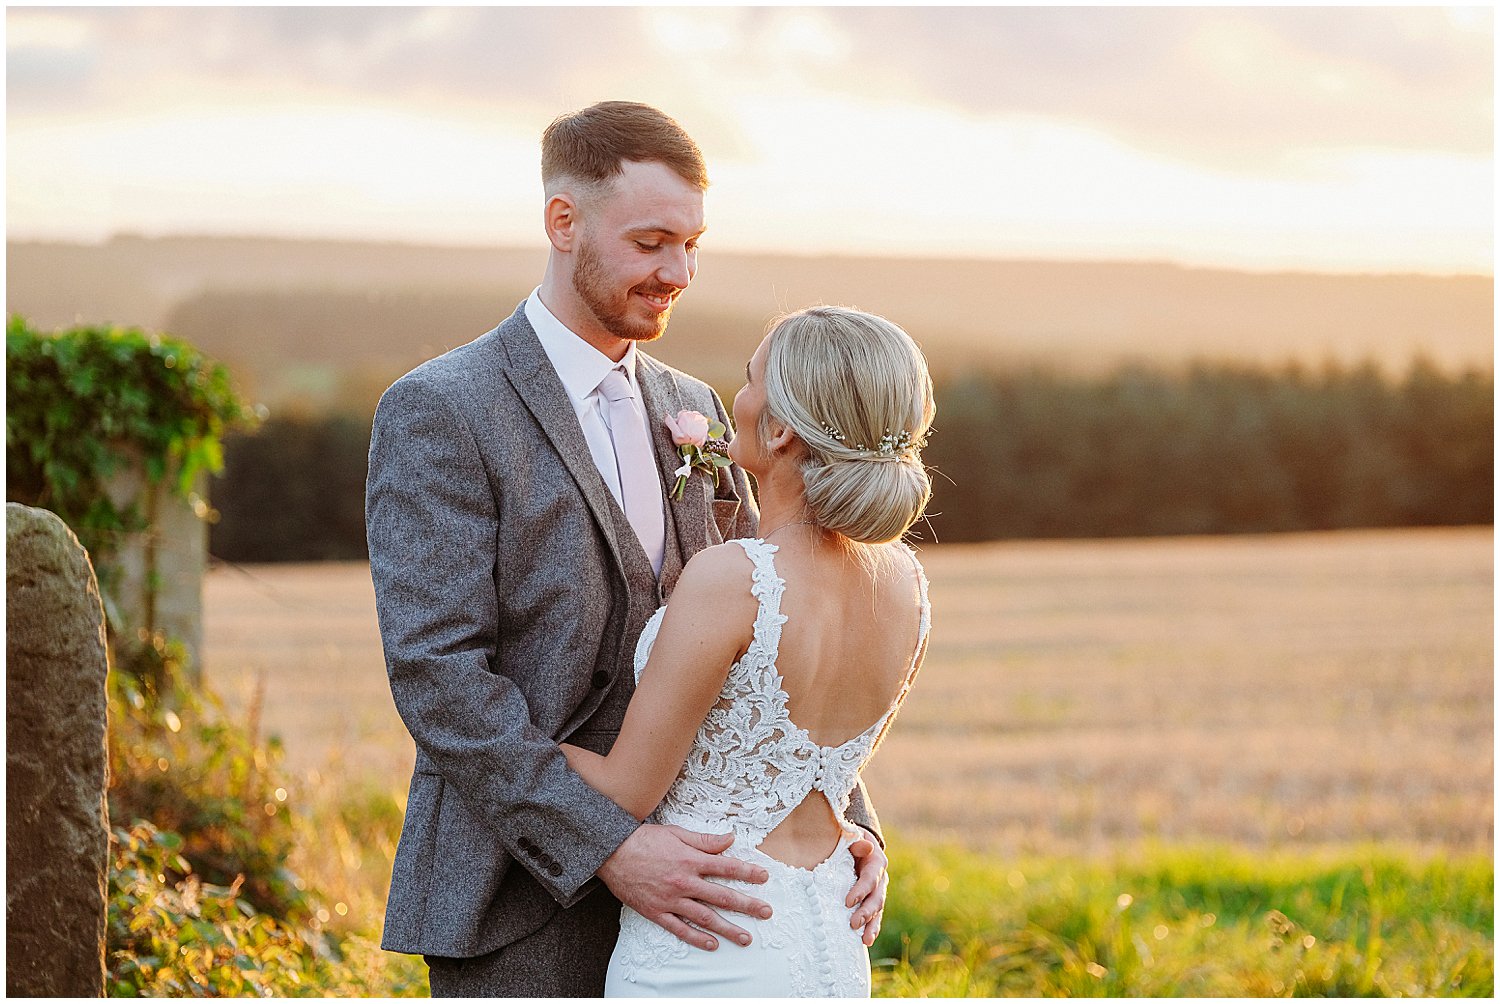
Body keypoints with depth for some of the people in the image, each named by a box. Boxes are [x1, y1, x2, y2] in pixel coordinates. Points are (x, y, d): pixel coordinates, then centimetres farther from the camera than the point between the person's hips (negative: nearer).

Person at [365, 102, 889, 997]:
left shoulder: (692, 412, 12)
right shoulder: (438, 414, -9)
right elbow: (437, 674, -18)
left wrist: (847, 823, -4)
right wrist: (607, 849, -26)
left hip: (666, 898, 6)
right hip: (522, 916, -6)